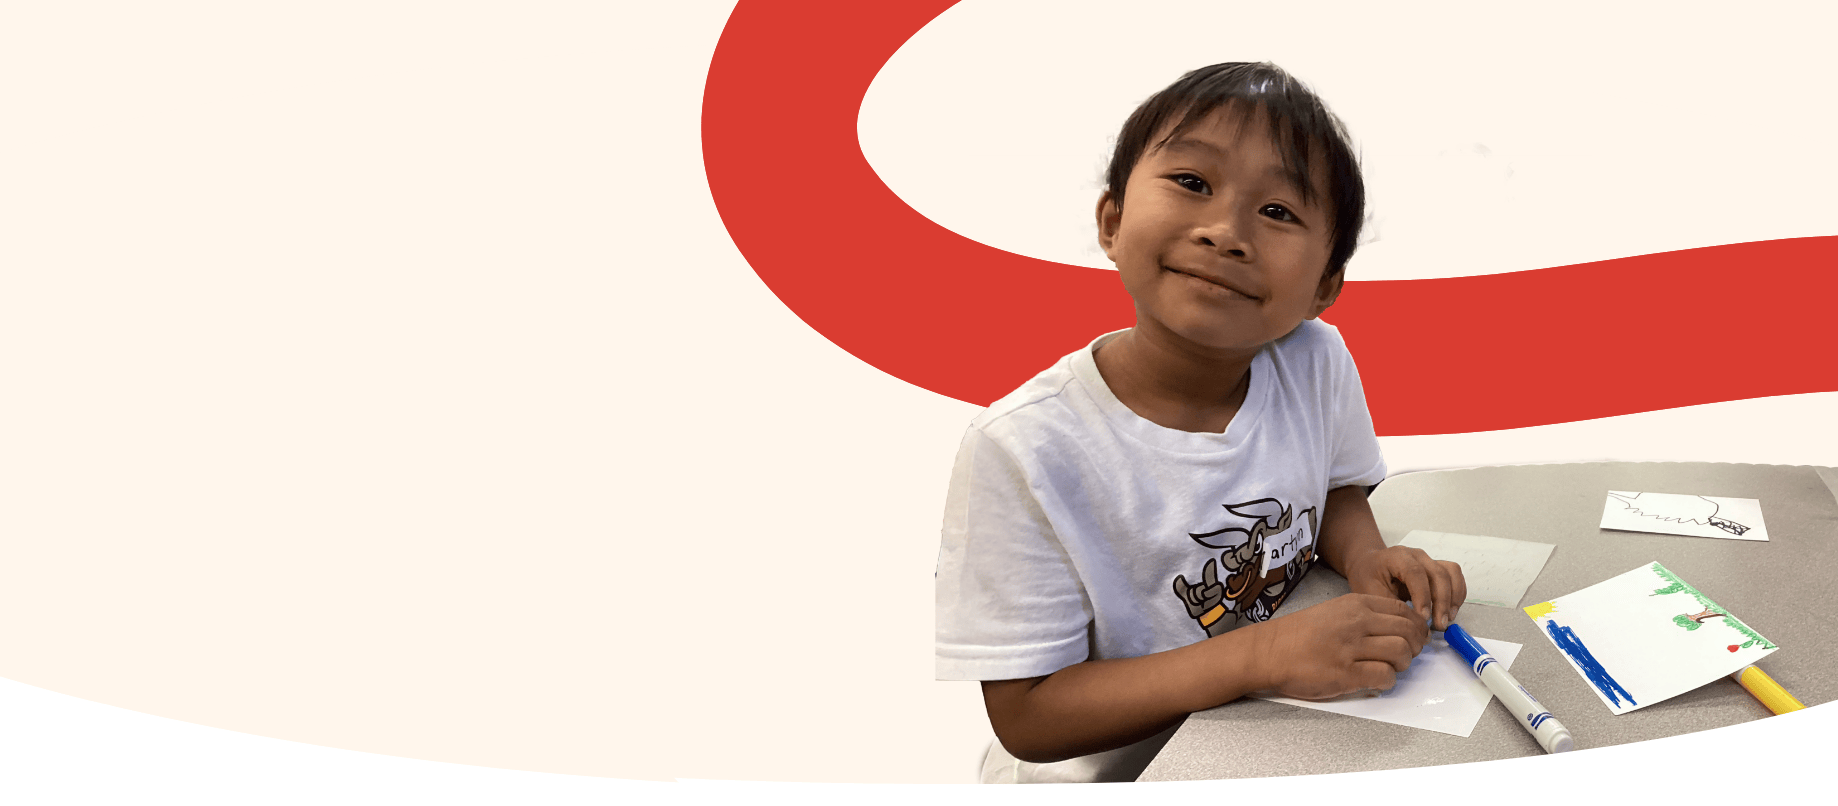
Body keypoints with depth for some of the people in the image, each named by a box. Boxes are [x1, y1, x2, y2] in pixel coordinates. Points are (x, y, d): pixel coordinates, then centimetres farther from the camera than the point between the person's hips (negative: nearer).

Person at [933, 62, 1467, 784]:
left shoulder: (1317, 365, -9)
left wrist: (1363, 553, -10)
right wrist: (1260, 656, -30)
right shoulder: (1027, 451, -24)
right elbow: (1027, 717, -21)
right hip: (1104, 777, -4)